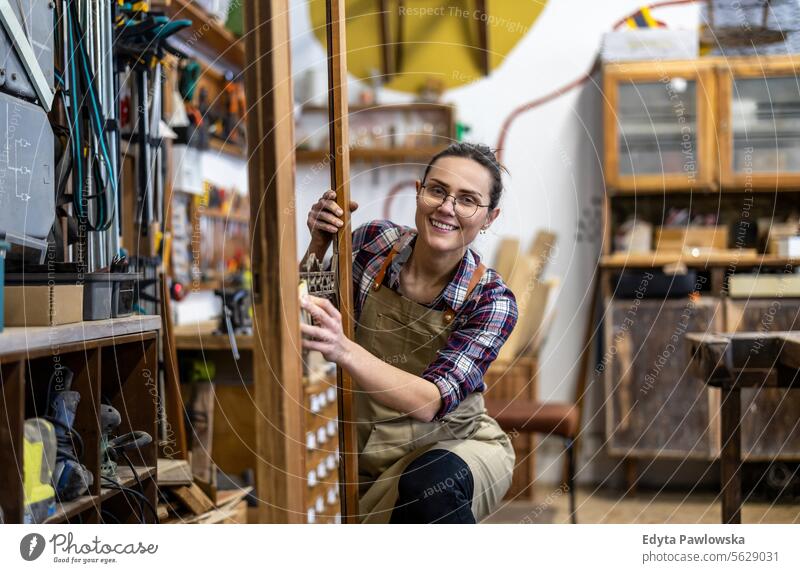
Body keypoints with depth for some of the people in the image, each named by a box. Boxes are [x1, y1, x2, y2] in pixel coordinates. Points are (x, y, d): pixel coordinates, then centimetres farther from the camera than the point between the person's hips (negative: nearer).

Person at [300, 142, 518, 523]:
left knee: (428, 482, -35)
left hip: (455, 446, -2)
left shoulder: (491, 301, -16)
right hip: (371, 453, 3)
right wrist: (318, 245, -15)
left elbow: (431, 402, -28)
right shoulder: (375, 241, -9)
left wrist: (343, 349, -44)